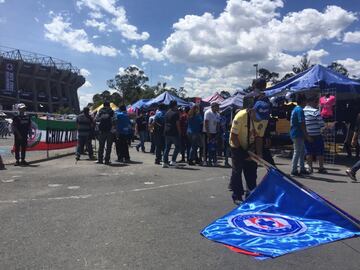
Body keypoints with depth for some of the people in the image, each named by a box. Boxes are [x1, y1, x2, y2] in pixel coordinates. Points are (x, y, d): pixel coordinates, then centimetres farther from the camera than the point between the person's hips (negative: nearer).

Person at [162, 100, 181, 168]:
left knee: (167, 147, 9)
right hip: (174, 133, -7)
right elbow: (177, 124, -11)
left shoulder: (167, 113, 12)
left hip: (166, 132, 7)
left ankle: (164, 162, 5)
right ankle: (173, 161, 1)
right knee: (177, 146, 7)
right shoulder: (175, 113, -9)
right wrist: (179, 132, -3)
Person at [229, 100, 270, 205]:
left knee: (252, 170, 7)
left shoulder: (264, 119, -16)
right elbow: (233, 136, -25)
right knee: (237, 170, -4)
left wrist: (259, 153, -14)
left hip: (251, 147, 5)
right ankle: (237, 196, 4)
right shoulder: (240, 116, -30)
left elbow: (259, 137, -6)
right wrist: (243, 153, -22)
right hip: (237, 146, -4)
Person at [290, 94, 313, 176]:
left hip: (294, 133, 10)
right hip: (298, 134, -10)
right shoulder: (300, 110, -15)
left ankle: (302, 169, 21)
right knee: (297, 152, -5)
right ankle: (294, 171, 0)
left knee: (302, 152, 15)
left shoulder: (295, 109, 15)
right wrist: (307, 136, -16)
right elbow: (302, 124, -19)